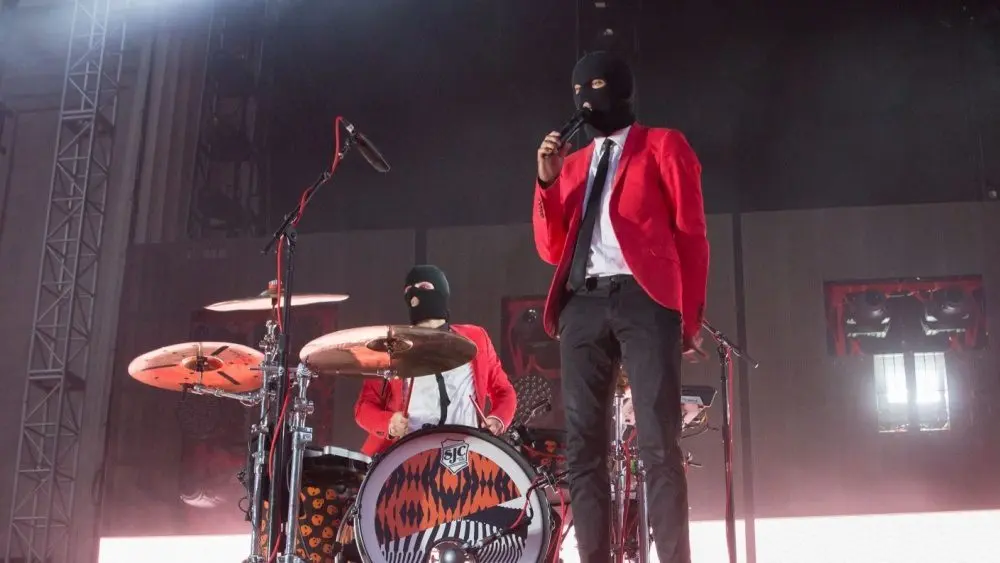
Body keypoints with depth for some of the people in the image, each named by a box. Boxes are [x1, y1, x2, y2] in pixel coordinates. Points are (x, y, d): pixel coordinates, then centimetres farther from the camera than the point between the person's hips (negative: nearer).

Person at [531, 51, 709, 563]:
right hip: (582, 305, 5)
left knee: (658, 445, -12)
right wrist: (548, 181, 5)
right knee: (582, 449, -1)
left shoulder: (663, 146, 11)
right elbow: (552, 250, 18)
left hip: (643, 298, -5)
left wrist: (691, 316, -5)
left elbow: (691, 234, 4)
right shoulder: (572, 164, 25)